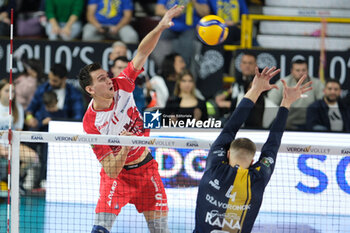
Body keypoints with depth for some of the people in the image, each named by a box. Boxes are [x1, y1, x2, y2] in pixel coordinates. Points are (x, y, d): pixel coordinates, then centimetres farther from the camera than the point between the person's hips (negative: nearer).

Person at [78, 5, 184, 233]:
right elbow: (111, 171, -23)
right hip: (117, 174, -4)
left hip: (145, 167, 4)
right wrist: (124, 149, -40)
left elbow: (142, 52, -11)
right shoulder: (91, 124, -24)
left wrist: (160, 27, -25)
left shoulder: (121, 87, -12)